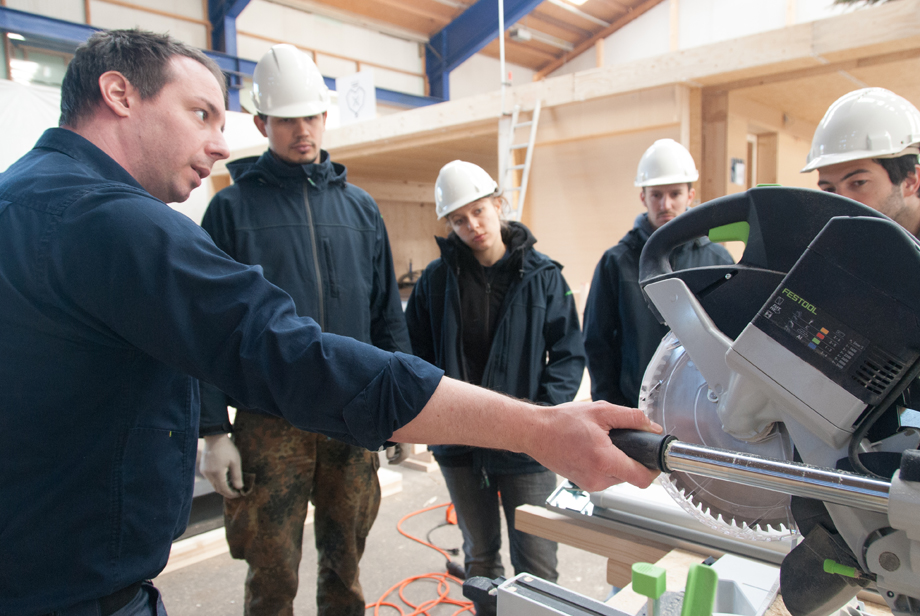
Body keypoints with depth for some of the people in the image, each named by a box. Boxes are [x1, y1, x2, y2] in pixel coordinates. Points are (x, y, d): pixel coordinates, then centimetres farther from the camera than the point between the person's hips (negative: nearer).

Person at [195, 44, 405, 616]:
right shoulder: (233, 206, 0)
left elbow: (388, 313, 9)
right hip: (270, 422, -2)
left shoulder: (360, 206, 8)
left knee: (345, 563, 16)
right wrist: (215, 430, -6)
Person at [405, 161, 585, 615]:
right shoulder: (437, 278, 1)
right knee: (479, 555, 19)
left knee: (536, 561, 5)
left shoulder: (542, 275, -3)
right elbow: (416, 350, 7)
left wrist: (545, 408, -14)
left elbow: (569, 353, -2)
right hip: (459, 441, 2)